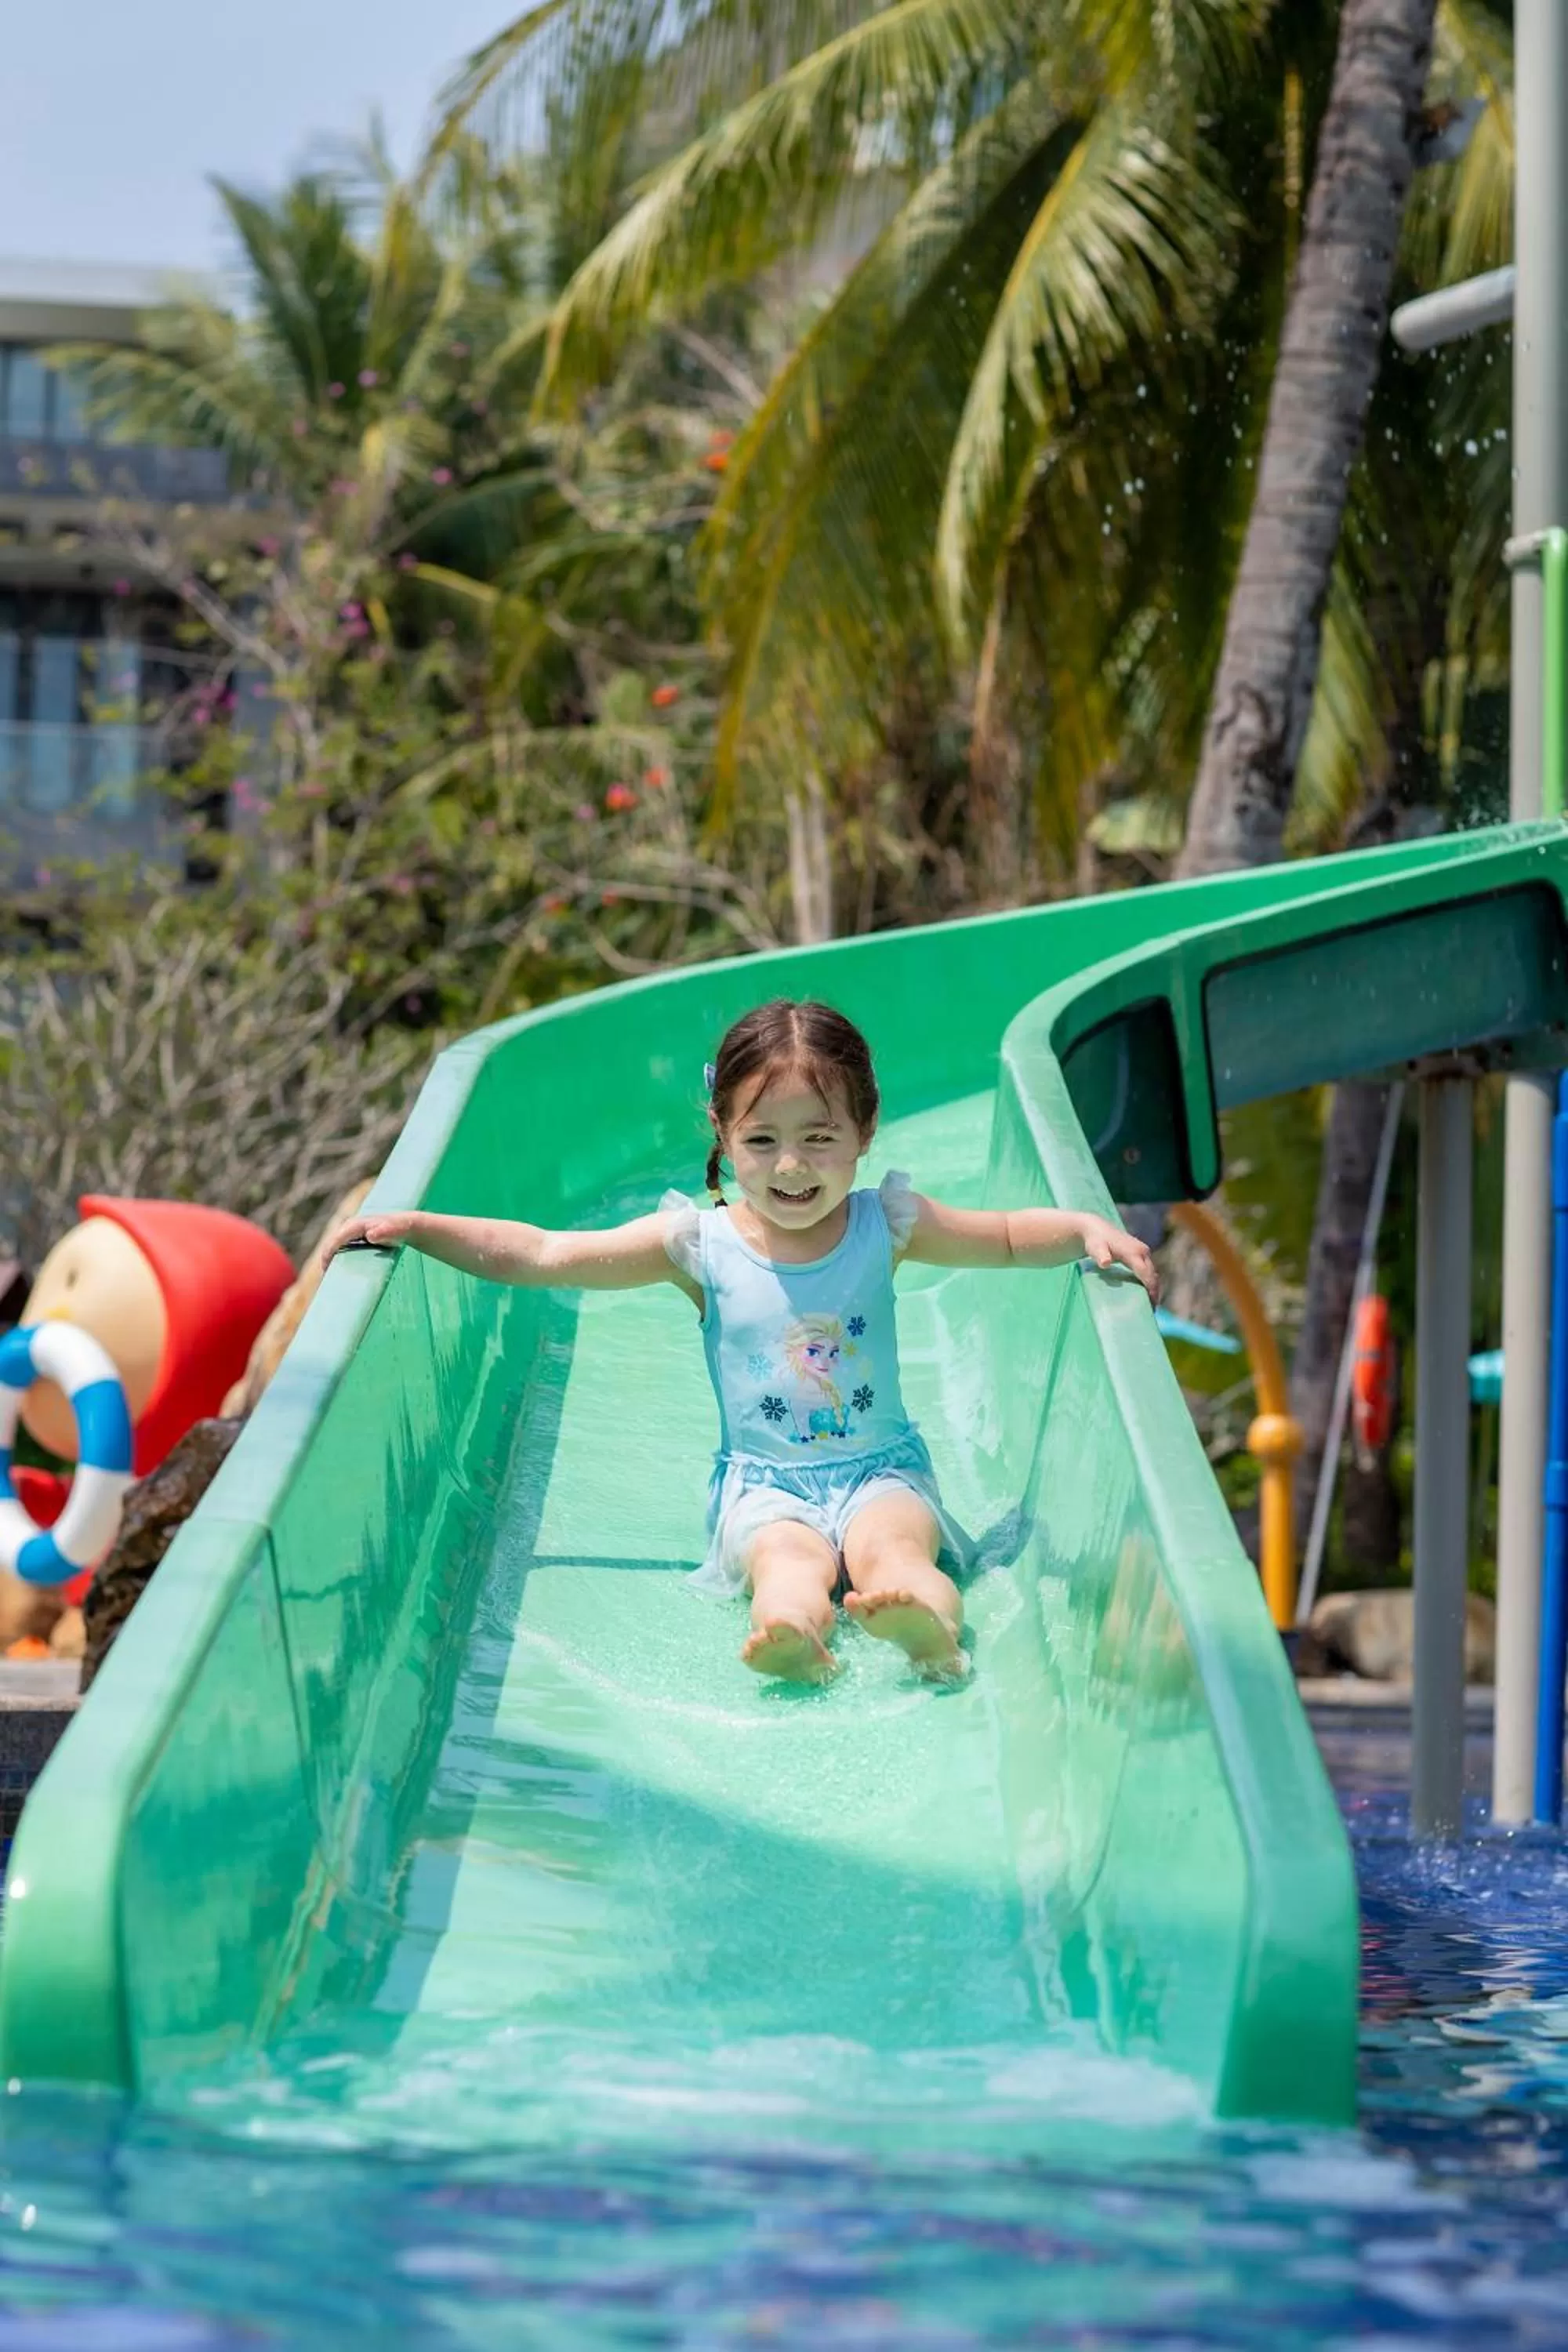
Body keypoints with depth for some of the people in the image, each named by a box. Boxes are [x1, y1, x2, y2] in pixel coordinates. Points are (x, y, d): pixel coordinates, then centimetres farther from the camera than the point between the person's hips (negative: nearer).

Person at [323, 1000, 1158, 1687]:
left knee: (891, 1545, -32)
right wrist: (411, 1226, -9)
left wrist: (1089, 1229, -7)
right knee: (789, 1557, -33)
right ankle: (789, 1631, -62)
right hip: (763, 1483, 0)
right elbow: (539, 1254, -2)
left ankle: (929, 1613, -61)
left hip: (882, 1469, 1)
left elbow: (1009, 1237, 13)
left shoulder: (885, 1226, 2)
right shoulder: (700, 1244, -2)